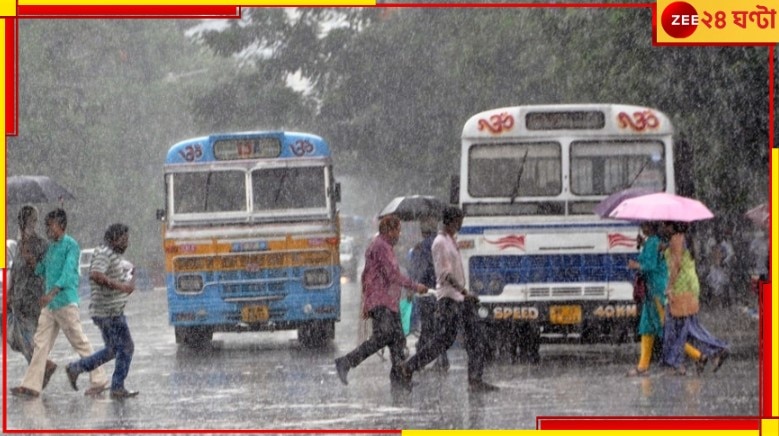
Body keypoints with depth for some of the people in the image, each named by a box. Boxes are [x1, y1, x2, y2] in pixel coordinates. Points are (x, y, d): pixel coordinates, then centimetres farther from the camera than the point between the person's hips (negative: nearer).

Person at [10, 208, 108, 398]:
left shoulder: (70, 245, -10)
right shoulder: (50, 247, 15)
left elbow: (68, 272, -21)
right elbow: (40, 270, 25)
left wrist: (51, 293, -32)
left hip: (65, 302, -8)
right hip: (50, 304, 8)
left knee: (79, 341, -2)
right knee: (41, 342, 2)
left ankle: (99, 380, 7)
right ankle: (31, 385, 0)